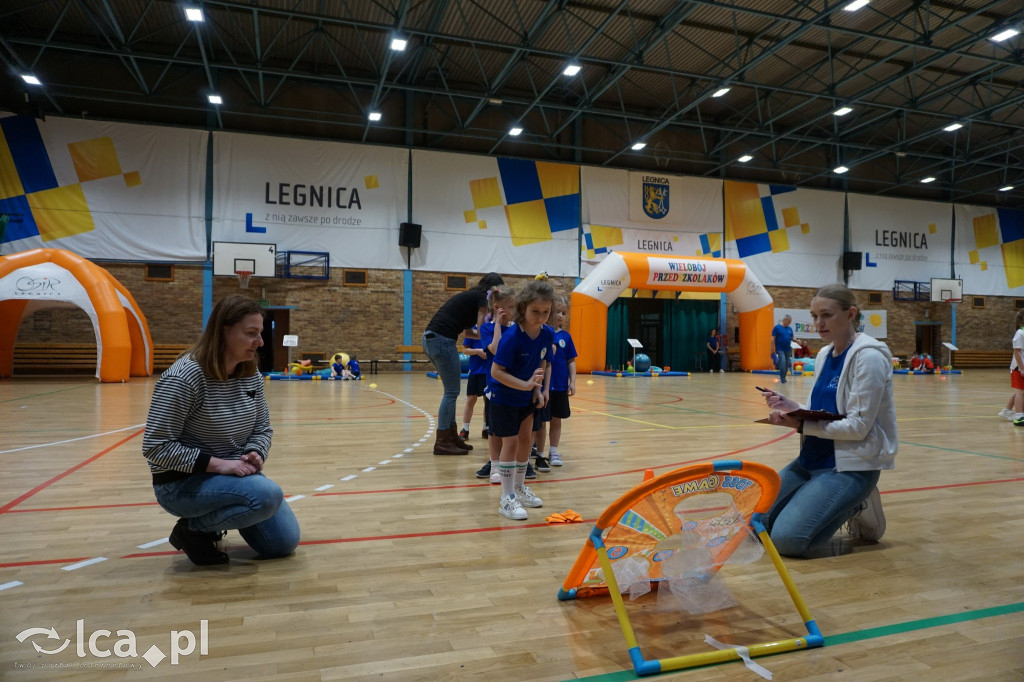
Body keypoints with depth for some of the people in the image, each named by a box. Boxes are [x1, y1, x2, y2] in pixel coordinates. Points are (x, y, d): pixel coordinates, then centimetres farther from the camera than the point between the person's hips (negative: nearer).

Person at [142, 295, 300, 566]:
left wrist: (255, 455, -15)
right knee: (269, 495, -31)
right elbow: (156, 446, -22)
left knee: (285, 542, 1)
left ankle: (221, 513, 21)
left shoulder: (251, 376, -2)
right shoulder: (183, 378, -23)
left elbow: (263, 428, 7)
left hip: (235, 473, 7)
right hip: (183, 482, -7)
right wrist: (218, 464, -27)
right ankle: (192, 529, -5)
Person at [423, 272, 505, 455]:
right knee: (451, 392, -2)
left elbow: (468, 332, 30)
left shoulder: (470, 296, 25)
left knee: (451, 390, 16)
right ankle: (441, 442, 3)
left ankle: (451, 436, 23)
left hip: (430, 338, 9)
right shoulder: (483, 298, -2)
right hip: (442, 340, -9)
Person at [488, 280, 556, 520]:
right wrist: (526, 384, -33)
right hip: (504, 395, -7)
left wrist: (541, 390, -8)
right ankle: (506, 497, 4)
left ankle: (519, 487, 31)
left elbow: (543, 365, 3)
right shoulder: (512, 336, -29)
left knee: (526, 438, 14)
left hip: (527, 396, 7)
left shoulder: (548, 334, -11)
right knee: (510, 441, -6)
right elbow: (496, 371, -27)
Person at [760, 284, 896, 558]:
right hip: (813, 458, 8)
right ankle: (838, 505, 18)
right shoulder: (824, 355, 8)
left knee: (786, 539, -19)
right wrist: (792, 409, -9)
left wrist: (800, 424, -24)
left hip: (852, 465, -8)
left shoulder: (869, 357, -15)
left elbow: (858, 426, -20)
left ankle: (856, 508, 4)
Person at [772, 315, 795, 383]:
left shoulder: (790, 328, 12)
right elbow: (773, 338, -6)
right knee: (782, 361, -19)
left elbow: (792, 338, 18)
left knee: (787, 364, 7)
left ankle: (783, 377, 17)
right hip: (780, 349, -6)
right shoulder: (777, 327, -4)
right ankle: (782, 377, -14)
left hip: (788, 349, 6)